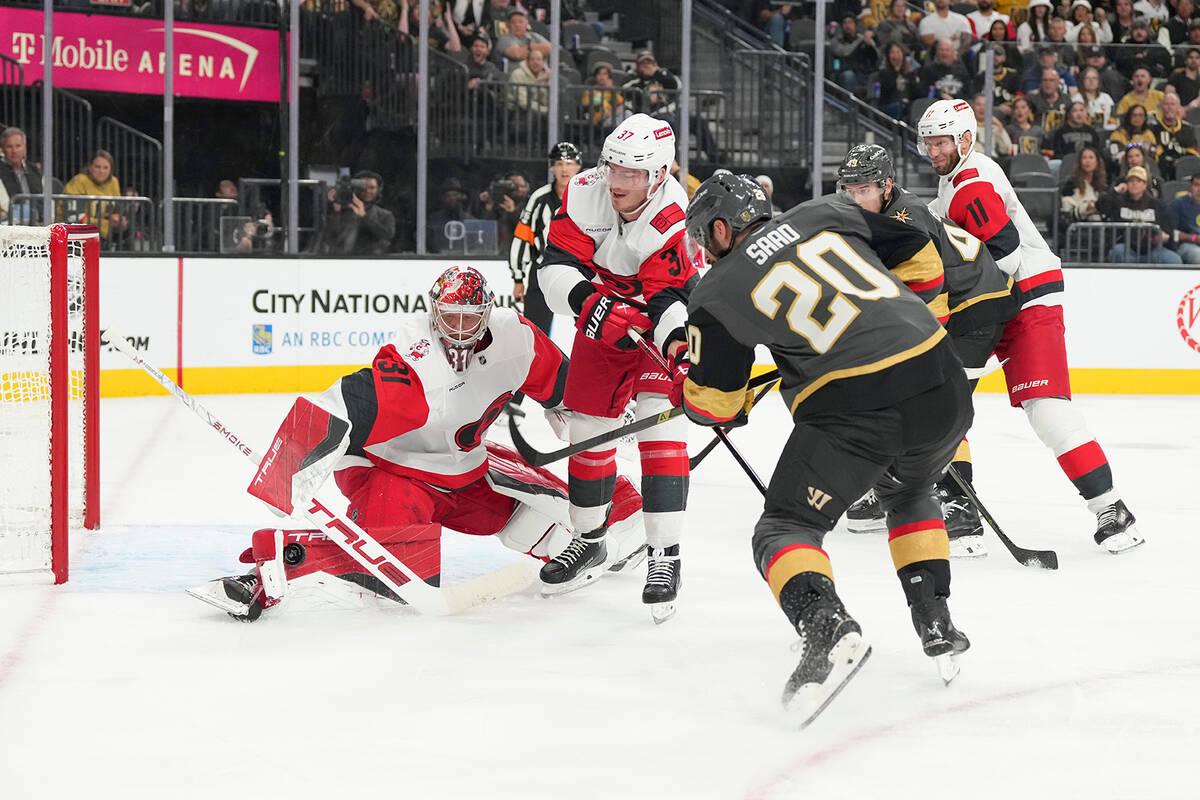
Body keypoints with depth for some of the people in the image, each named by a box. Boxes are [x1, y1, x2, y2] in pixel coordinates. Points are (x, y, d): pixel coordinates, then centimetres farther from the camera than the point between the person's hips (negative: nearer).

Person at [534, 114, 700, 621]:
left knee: (659, 424, -19)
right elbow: (556, 266, -22)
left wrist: (681, 346, -49)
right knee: (588, 427, 8)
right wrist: (587, 300, -41)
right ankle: (589, 541, 29)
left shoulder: (675, 221, -30)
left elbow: (671, 298, -30)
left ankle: (665, 559, -17)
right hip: (602, 322, 4)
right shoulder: (585, 192, -20)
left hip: (659, 328, -4)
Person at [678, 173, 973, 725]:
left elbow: (712, 405, 12)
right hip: (942, 386, 5)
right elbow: (922, 256, 21)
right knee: (908, 492, 35)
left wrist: (684, 388, 35)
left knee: (785, 528, 8)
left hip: (853, 409, -5)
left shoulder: (719, 292, 7)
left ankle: (826, 627, -21)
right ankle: (935, 623, 26)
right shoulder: (824, 214, 17)